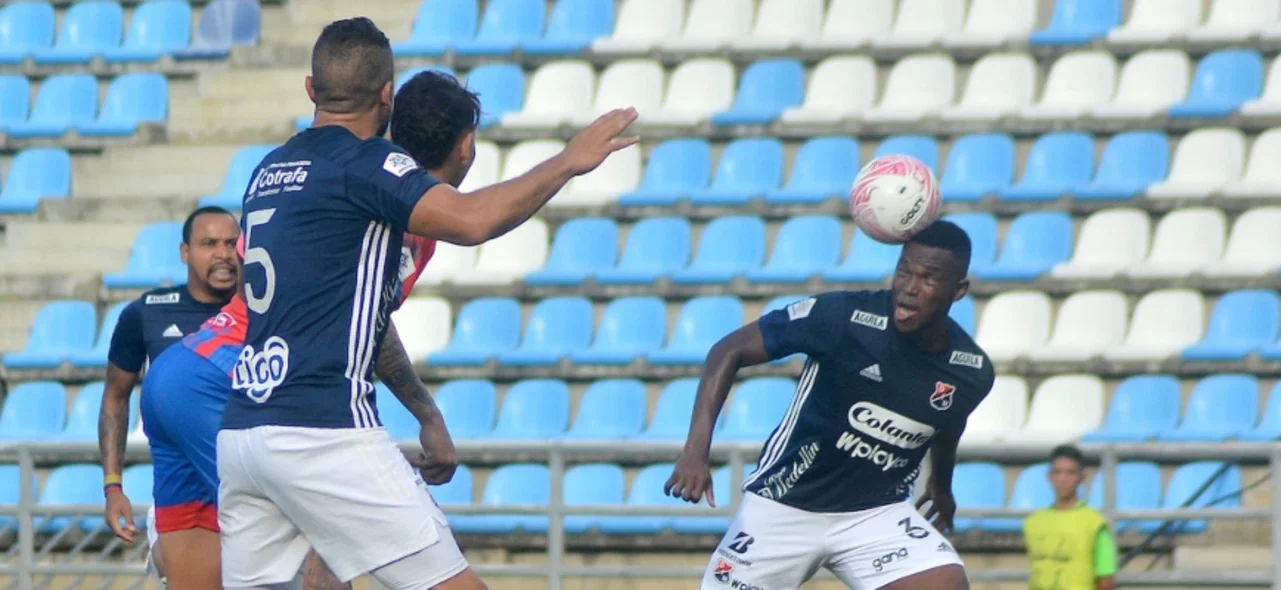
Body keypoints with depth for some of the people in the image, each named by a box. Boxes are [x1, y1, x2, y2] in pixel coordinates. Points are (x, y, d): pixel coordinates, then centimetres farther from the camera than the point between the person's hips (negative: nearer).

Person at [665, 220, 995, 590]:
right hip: (785, 506, -3)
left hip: (876, 513, 3)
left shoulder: (972, 372, -8)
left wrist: (942, 485, 35)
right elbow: (731, 350, -15)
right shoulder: (845, 316, -22)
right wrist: (696, 448, -26)